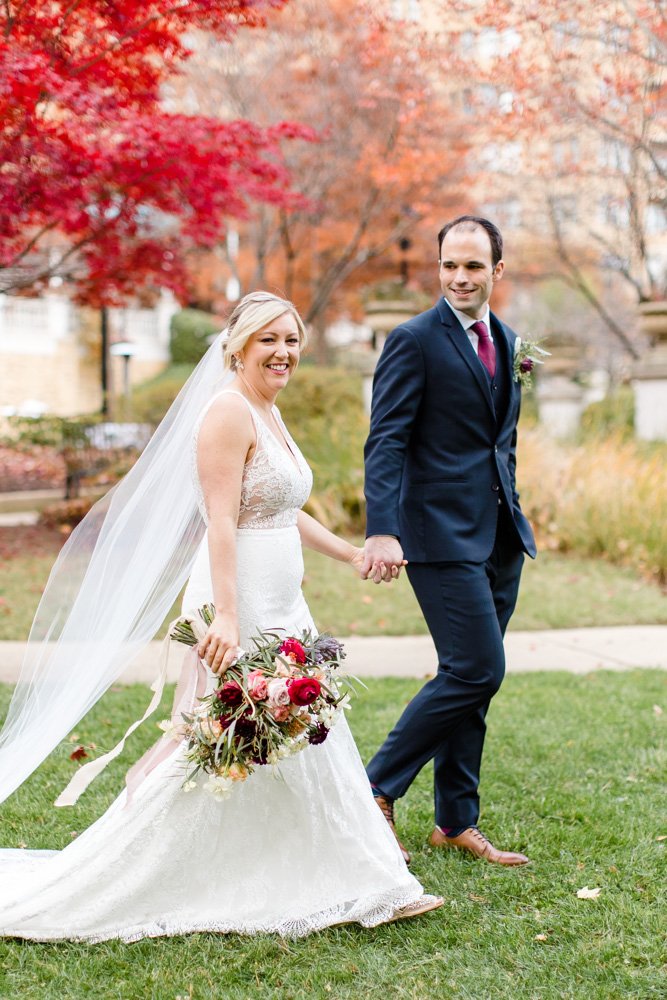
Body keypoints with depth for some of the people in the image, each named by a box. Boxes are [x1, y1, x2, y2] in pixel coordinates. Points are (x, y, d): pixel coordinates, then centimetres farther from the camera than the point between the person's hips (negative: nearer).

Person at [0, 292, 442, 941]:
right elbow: (221, 523, -22)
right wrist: (227, 618, -29)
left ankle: (369, 886, 21)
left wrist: (351, 555, 29)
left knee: (305, 745, 13)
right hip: (240, 609, -9)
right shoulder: (228, 411, -14)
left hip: (280, 611, 9)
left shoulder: (267, 413, 15)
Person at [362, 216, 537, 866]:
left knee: (472, 680, 11)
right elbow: (385, 443, -15)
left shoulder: (506, 341, 15)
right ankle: (376, 790, 2)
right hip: (442, 534, -7)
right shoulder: (414, 340, -8)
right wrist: (382, 532, -26)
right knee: (476, 671, -12)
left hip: (500, 537, 7)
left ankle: (456, 823, 20)